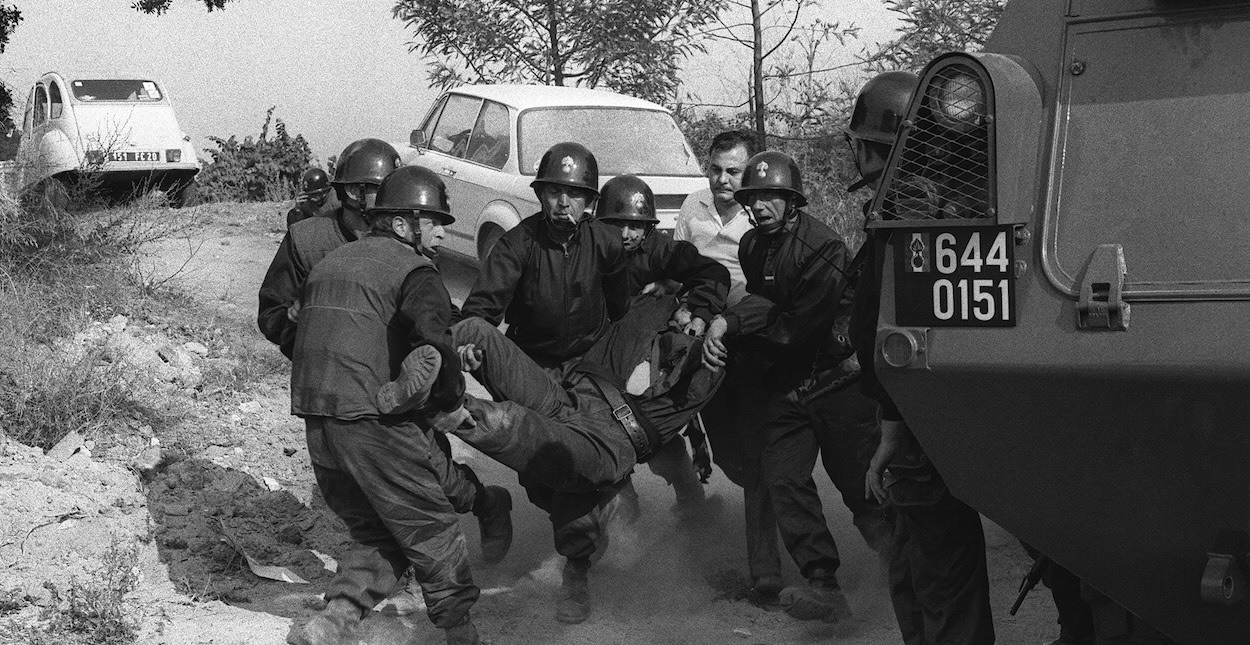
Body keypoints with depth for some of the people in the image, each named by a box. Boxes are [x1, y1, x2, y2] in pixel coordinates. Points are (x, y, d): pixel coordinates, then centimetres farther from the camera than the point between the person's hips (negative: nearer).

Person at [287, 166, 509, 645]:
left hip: (317, 424, 7)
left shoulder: (331, 261, 20)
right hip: (374, 420, -7)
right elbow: (433, 336, -25)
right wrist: (453, 398, -11)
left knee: (377, 535, 18)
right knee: (431, 529, 9)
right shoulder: (413, 270, -6)